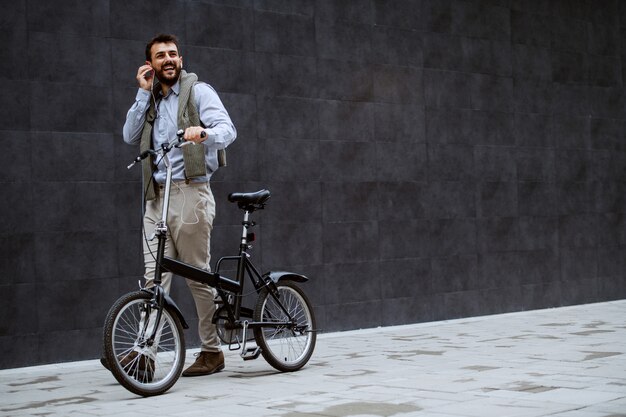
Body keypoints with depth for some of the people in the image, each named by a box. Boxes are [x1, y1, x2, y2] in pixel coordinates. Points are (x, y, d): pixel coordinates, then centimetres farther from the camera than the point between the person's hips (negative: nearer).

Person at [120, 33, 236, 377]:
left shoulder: (198, 91, 2)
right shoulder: (151, 100, 21)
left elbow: (228, 129, -11)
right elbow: (130, 137, 8)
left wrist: (204, 133, -34)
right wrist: (144, 93, 3)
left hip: (189, 192, -5)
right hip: (156, 196, 5)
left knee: (198, 275, -1)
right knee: (154, 277, -1)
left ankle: (212, 351, 9)